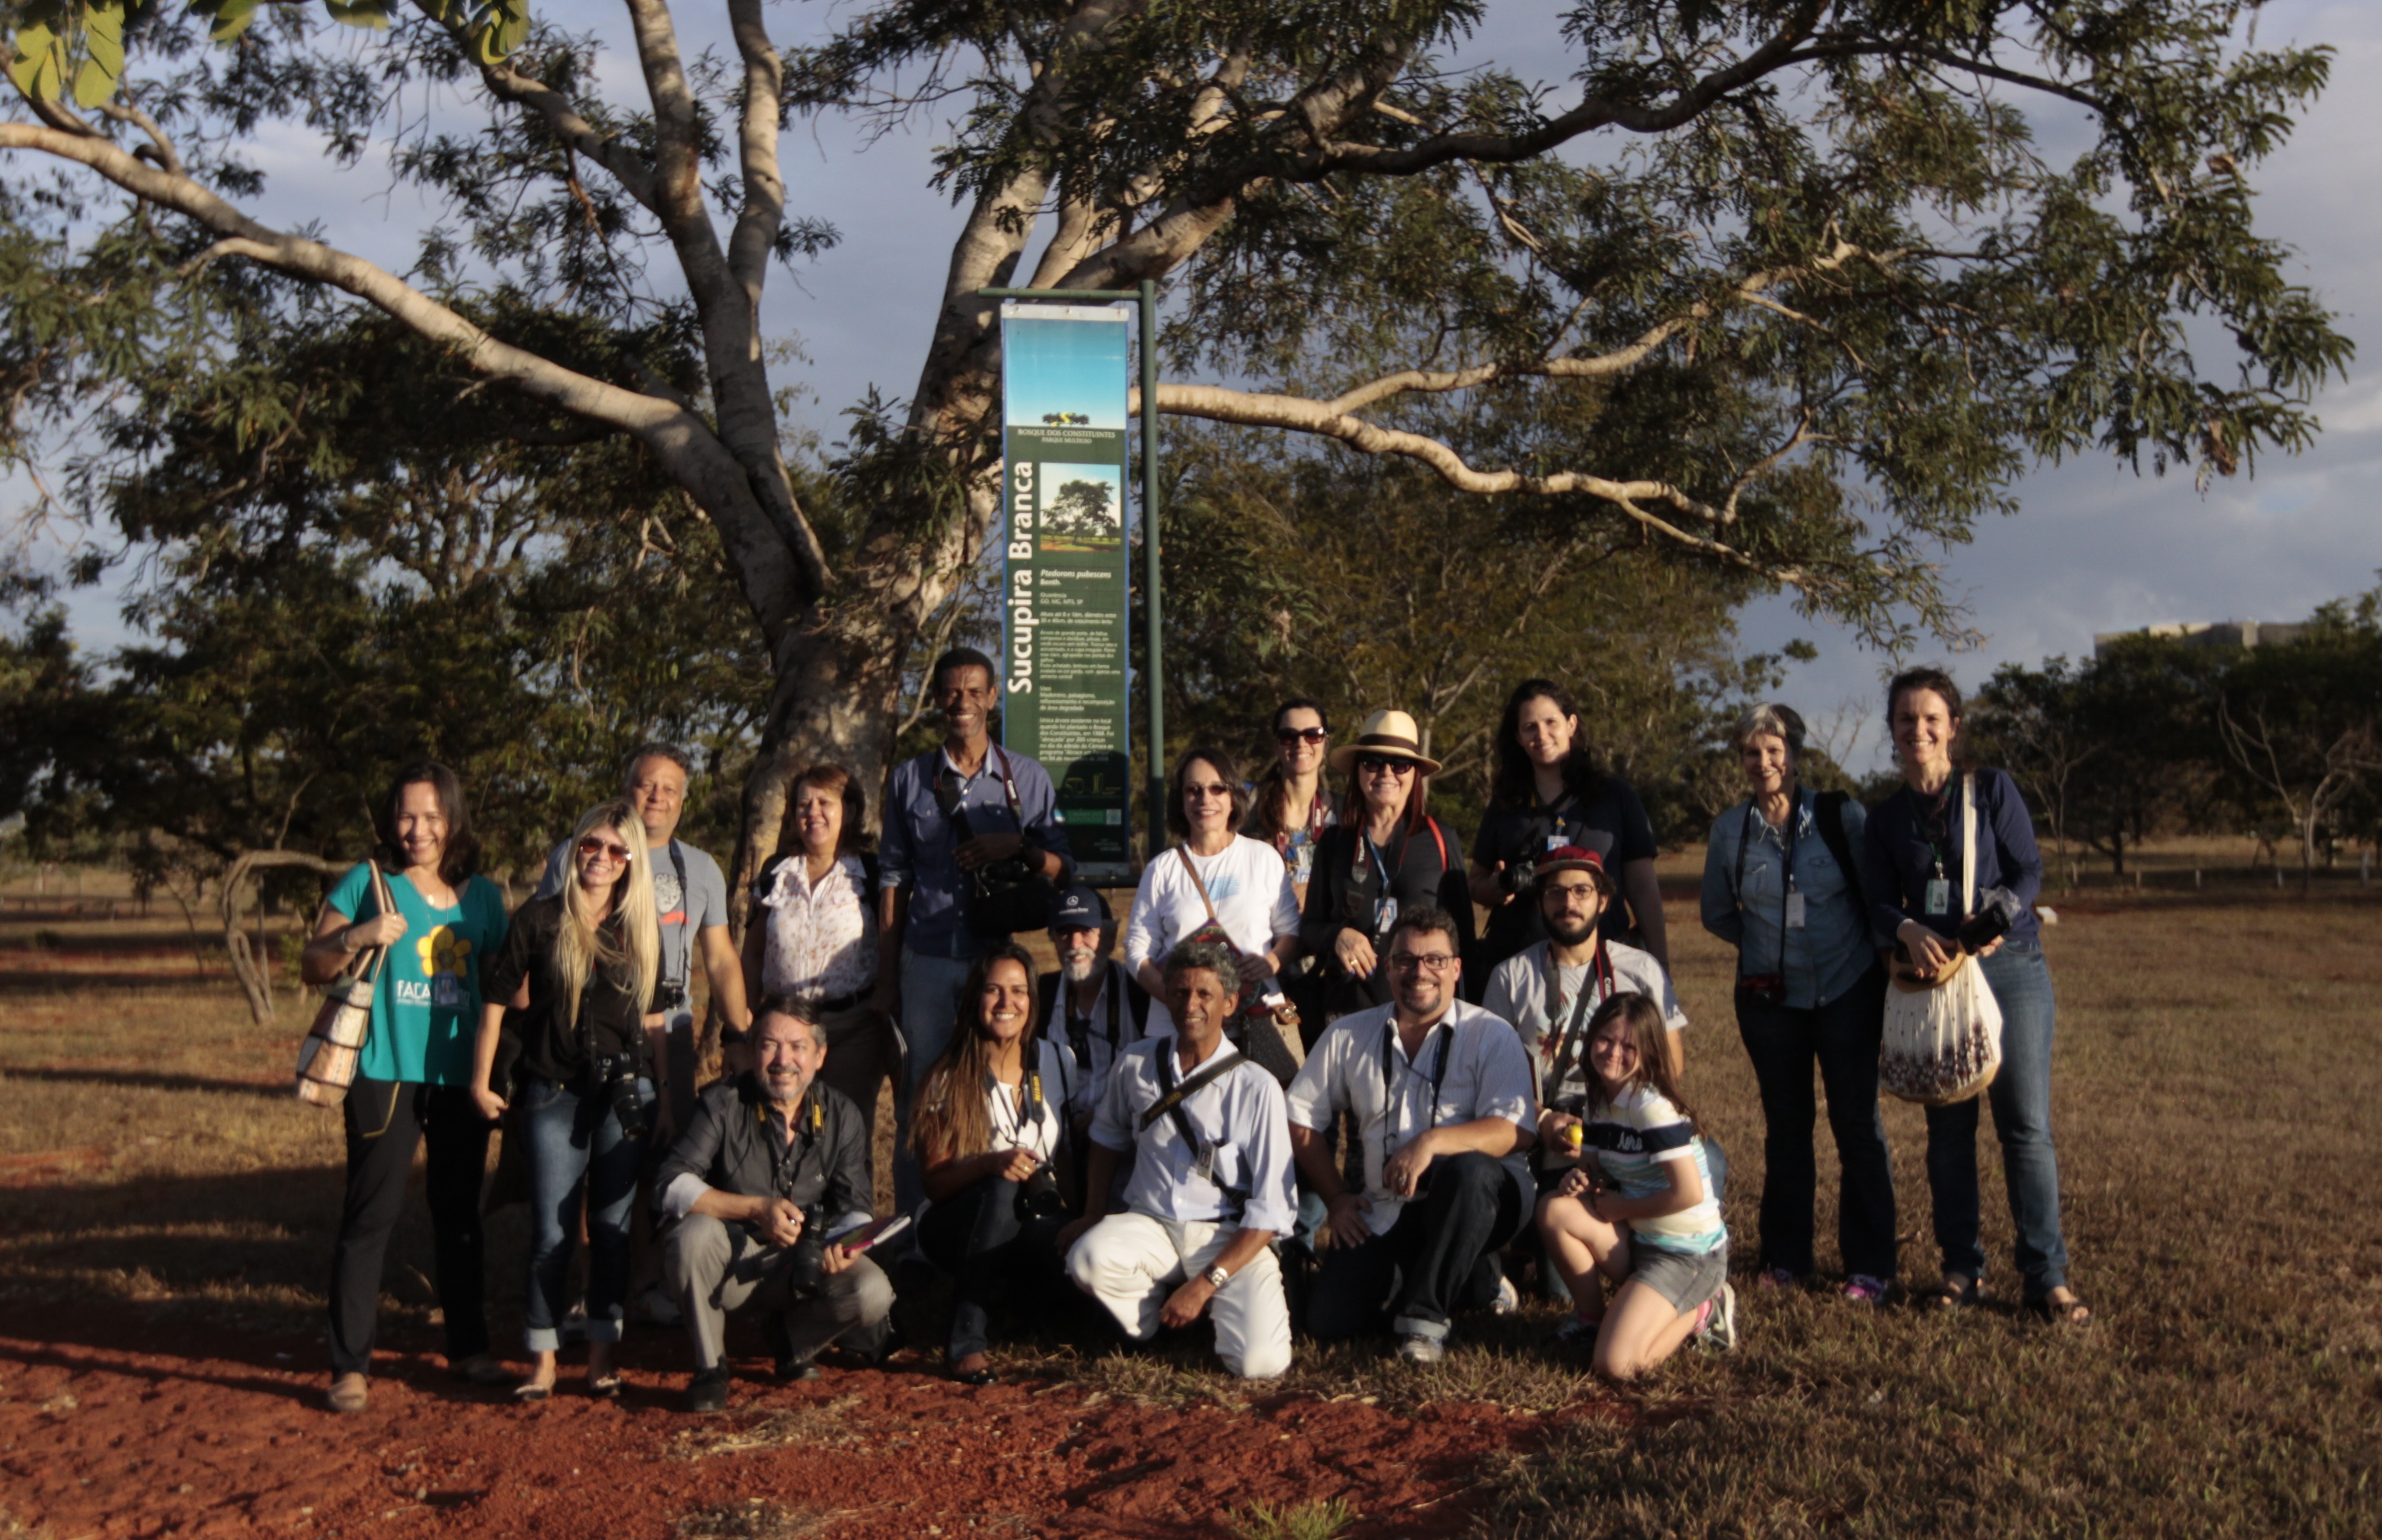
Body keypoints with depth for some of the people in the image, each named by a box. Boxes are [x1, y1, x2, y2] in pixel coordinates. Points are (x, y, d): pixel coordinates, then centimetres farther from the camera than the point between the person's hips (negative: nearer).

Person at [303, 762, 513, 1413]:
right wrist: (355, 938, -20)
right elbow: (312, 966, -1)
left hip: (462, 1077, 4)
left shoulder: (483, 897, 10)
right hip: (386, 1074, -4)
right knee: (370, 1217, -4)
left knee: (460, 1215, 13)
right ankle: (350, 1366, 3)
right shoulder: (367, 884, 0)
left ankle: (469, 1350, 24)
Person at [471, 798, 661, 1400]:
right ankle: (542, 1360, 13)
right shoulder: (540, 919, -4)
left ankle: (601, 1356, 17)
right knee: (552, 1230, 2)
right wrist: (482, 1083, -1)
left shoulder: (642, 930, 6)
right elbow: (498, 1000, -1)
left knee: (613, 1226, 7)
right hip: (554, 1094, -2)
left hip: (625, 1092, 2)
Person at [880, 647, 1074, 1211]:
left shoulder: (1028, 778, 8)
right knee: (919, 1101, 3)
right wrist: (886, 977, 7)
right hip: (927, 962, 1)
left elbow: (1062, 871, 9)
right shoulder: (910, 779, 10)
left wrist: (1018, 847, -11)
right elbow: (893, 880, 11)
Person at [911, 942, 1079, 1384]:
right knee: (1002, 1188, -35)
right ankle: (968, 1336, -29)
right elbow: (933, 1183, -10)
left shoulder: (1054, 1062, 2)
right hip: (960, 1228, -1)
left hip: (1039, 1222, 2)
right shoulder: (948, 1079, -6)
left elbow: (1073, 1156, 9)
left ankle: (1003, 1294, -2)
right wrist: (988, 1164, -29)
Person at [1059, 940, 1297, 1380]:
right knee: (1088, 1258, -31)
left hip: (1231, 1239, -2)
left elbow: (1271, 1210, -11)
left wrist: (1205, 1285, -17)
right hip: (1151, 1228, 2)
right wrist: (1093, 1214, 16)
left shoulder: (1257, 1089, -10)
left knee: (1259, 1363, -25)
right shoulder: (1135, 1064, 1)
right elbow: (1109, 1136, 23)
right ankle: (1153, 1315, 2)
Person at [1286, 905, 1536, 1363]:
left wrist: (1432, 1142, -29)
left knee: (1468, 1170, -38)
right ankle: (1474, 1279, 11)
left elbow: (1515, 1132, -16)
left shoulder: (1490, 1035, -3)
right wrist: (1335, 1198, 7)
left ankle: (1424, 1315, -15)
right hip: (1384, 1214, 4)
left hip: (1473, 1203, -4)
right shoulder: (1348, 1036, 8)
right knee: (1328, 1320, -13)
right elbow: (1302, 1118, 15)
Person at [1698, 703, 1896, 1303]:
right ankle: (1786, 1256, 23)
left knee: (1858, 1124, 0)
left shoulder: (1842, 817, -6)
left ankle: (1870, 1265, 10)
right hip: (1771, 996, 2)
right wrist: (1766, 942, 6)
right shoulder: (1729, 830, 0)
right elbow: (1717, 913, 13)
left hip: (1848, 991, -2)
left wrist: (1878, 958, -3)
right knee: (1785, 1124, 10)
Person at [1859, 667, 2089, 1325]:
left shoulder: (1994, 790, 2)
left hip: (2010, 968, -2)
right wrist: (1909, 932, -19)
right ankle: (1962, 1268, 17)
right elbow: (1879, 903, 2)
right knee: (1948, 1129, 7)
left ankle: (2048, 1277, 0)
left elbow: (2028, 871, -3)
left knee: (2027, 1125, -5)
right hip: (1932, 976, 3)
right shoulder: (1886, 818, 9)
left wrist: (1995, 918, -22)